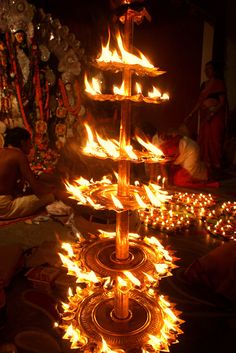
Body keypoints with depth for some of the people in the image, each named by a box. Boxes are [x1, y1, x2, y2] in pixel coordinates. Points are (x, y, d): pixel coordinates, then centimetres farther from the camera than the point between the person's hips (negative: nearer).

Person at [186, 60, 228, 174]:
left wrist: (212, 113, -21)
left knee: (214, 139, -5)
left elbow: (222, 102, -9)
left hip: (215, 115, -6)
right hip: (204, 115, 6)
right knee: (203, 139, 6)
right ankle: (206, 163, 16)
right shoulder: (204, 84, 15)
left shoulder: (219, 83, -3)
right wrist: (190, 115, 12)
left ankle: (215, 165, 4)